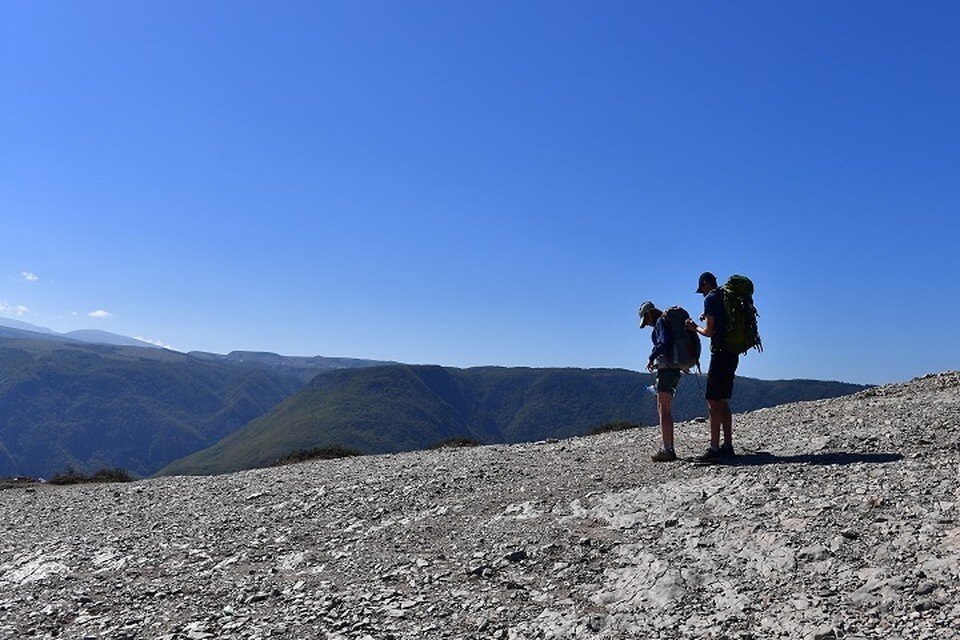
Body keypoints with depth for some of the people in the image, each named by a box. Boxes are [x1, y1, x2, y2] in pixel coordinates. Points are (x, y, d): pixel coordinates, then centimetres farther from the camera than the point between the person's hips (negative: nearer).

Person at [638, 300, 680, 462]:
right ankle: (669, 449, 17)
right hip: (674, 369, 10)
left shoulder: (661, 321, -9)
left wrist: (651, 358, -13)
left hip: (666, 369, -10)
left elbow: (664, 342, -24)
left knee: (663, 410, -7)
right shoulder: (669, 321, 20)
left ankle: (667, 450, -8)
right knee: (666, 411, 14)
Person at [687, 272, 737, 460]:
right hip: (733, 354, 9)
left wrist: (695, 327, 4)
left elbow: (709, 331, -13)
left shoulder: (710, 298, -8)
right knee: (723, 402, 14)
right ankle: (727, 446, 17)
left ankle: (714, 449, -11)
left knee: (713, 403, -8)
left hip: (720, 354, -9)